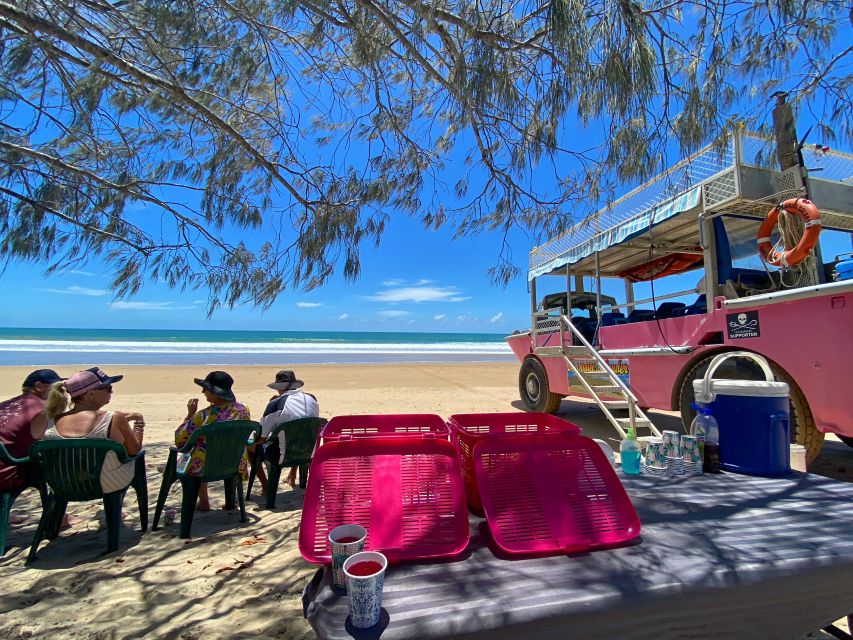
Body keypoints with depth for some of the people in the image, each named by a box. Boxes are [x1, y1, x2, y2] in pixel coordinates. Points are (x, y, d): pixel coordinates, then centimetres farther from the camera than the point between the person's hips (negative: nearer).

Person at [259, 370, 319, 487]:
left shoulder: (275, 404, -17)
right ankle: (292, 477, 45)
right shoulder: (312, 399, -3)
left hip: (284, 456, -5)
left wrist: (271, 406, 2)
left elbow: (261, 435, -10)